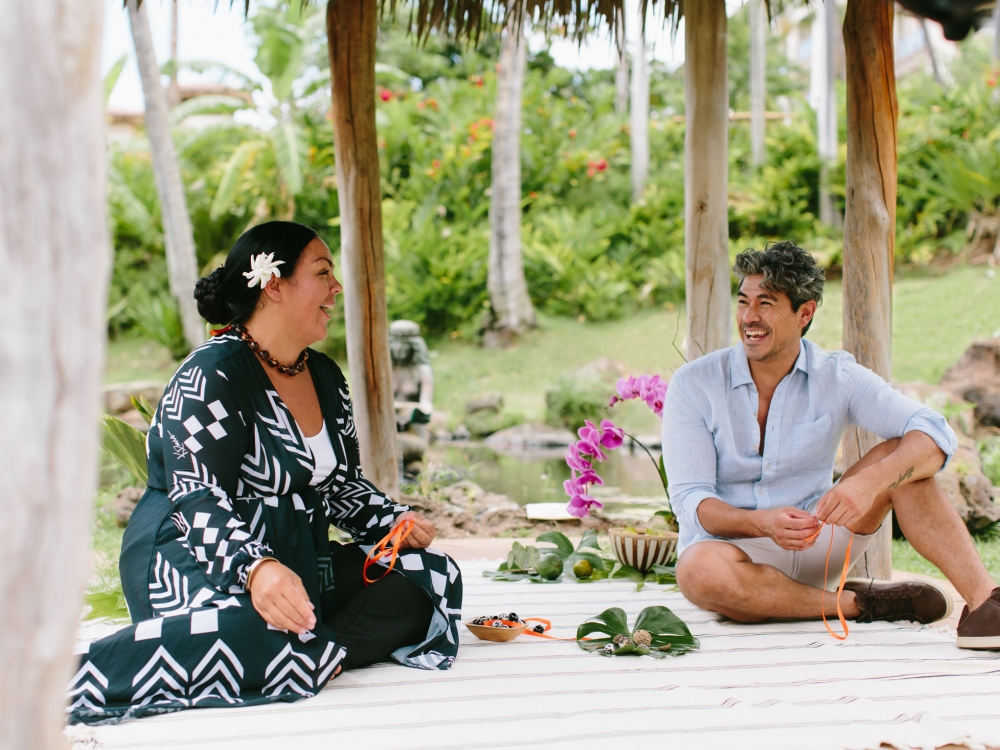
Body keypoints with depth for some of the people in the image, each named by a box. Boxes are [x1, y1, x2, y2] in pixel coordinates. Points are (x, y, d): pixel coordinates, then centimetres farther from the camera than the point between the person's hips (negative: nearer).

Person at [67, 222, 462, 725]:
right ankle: (68, 678, -36)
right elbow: (199, 501, -22)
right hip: (195, 559, -9)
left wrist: (393, 522, 2)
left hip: (299, 561, 9)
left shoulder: (325, 377, 15)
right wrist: (256, 568, -39)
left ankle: (313, 654, -27)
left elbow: (341, 483, 22)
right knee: (253, 633, -42)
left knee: (432, 574, -7)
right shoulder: (211, 376, -12)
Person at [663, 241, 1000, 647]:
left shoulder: (837, 377, -3)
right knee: (700, 569, -39)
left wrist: (871, 481, -37)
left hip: (815, 547, 2)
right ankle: (856, 603, -21)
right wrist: (761, 523, -35)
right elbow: (690, 499, -14)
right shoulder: (693, 384, -7)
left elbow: (936, 432, -16)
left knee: (899, 456, -17)